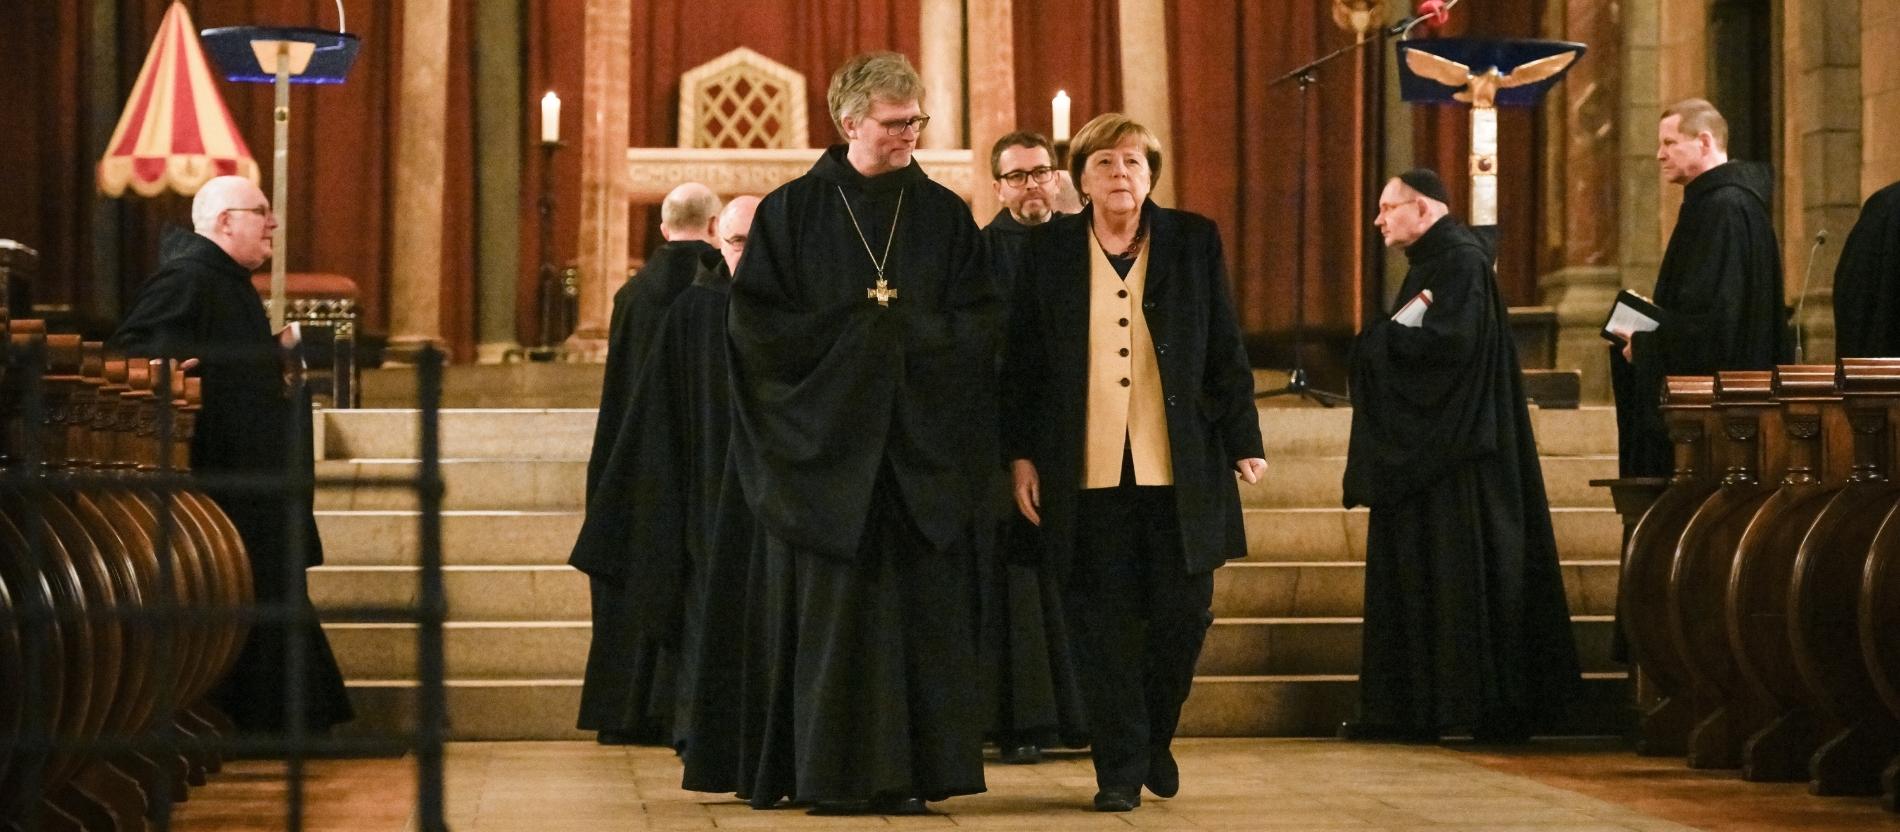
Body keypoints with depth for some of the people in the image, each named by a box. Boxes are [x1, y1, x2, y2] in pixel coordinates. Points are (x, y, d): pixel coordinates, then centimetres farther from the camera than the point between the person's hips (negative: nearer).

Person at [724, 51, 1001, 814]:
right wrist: (856, 330, -9)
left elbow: (981, 322, 6)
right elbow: (753, 322, -4)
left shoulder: (944, 215, 8)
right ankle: (834, 772, 4)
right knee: (831, 614, -2)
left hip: (922, 450, 2)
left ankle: (909, 771, 5)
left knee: (919, 606, 0)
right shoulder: (791, 212, 1)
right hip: (827, 443, -2)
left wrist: (904, 333, -8)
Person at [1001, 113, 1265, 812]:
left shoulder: (1195, 241, 7)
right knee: (1103, 623, 0)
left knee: (1182, 614, 1)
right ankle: (1120, 769, 9)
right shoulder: (1046, 250, 6)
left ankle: (1155, 740, 26)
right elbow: (1022, 361, 8)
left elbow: (1226, 351, 8)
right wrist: (1020, 454, 2)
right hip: (1086, 468, 0)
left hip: (1180, 467, 1)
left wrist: (1244, 442, 3)